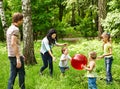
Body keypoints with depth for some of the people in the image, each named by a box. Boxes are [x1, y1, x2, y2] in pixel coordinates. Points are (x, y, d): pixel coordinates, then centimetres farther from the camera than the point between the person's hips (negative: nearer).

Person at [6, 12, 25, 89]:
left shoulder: (10, 28, 15)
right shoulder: (15, 29, -15)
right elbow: (13, 44, -23)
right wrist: (18, 58, -24)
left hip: (11, 56, 9)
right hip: (16, 56, -9)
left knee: (13, 74, 11)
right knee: (21, 74, 3)